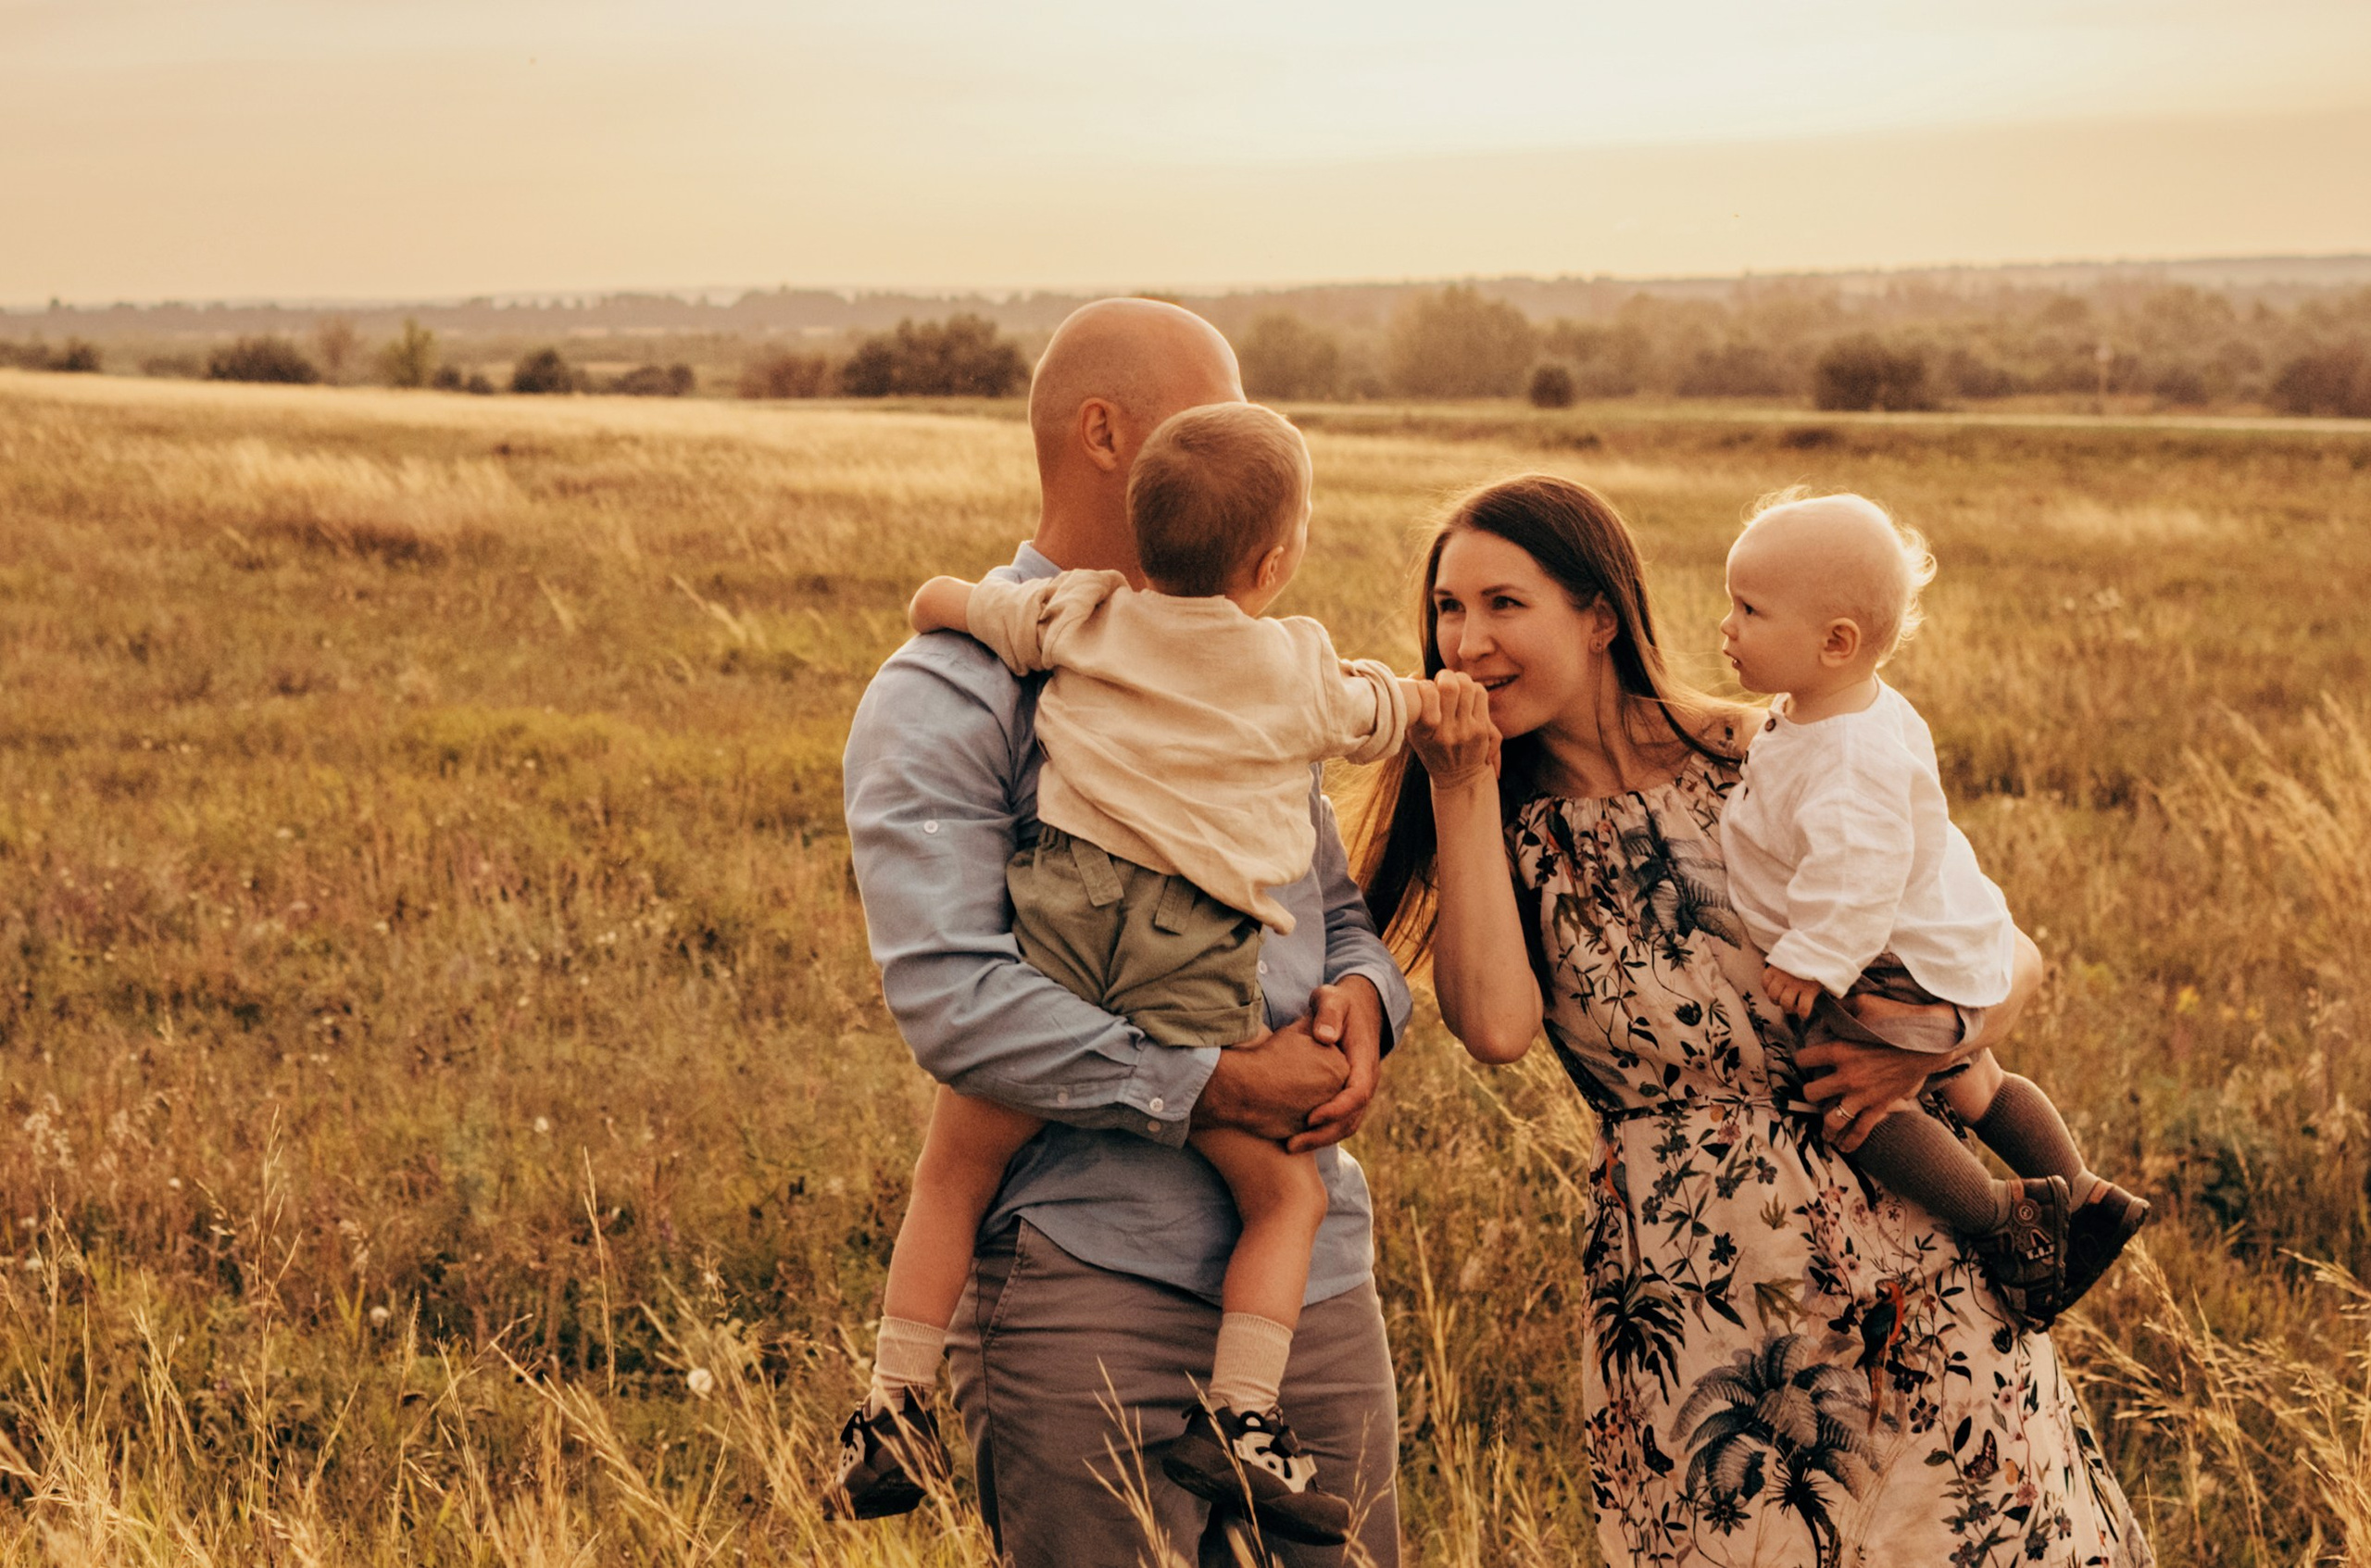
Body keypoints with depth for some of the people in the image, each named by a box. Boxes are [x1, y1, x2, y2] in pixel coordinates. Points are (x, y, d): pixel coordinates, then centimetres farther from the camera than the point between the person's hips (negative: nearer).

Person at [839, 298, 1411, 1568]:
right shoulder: (946, 696, -6)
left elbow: (1336, 901, 21)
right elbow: (948, 996, -17)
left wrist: (1360, 995, -3)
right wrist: (1211, 1085, -19)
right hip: (1094, 1283, -6)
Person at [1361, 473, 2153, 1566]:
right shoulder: (1517, 833, 4)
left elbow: (2010, 954, 2)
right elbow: (1494, 1025, -18)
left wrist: (1929, 1046, -19)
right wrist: (1462, 786, -12)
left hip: (1903, 1264, 0)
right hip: (1678, 1303, 1)